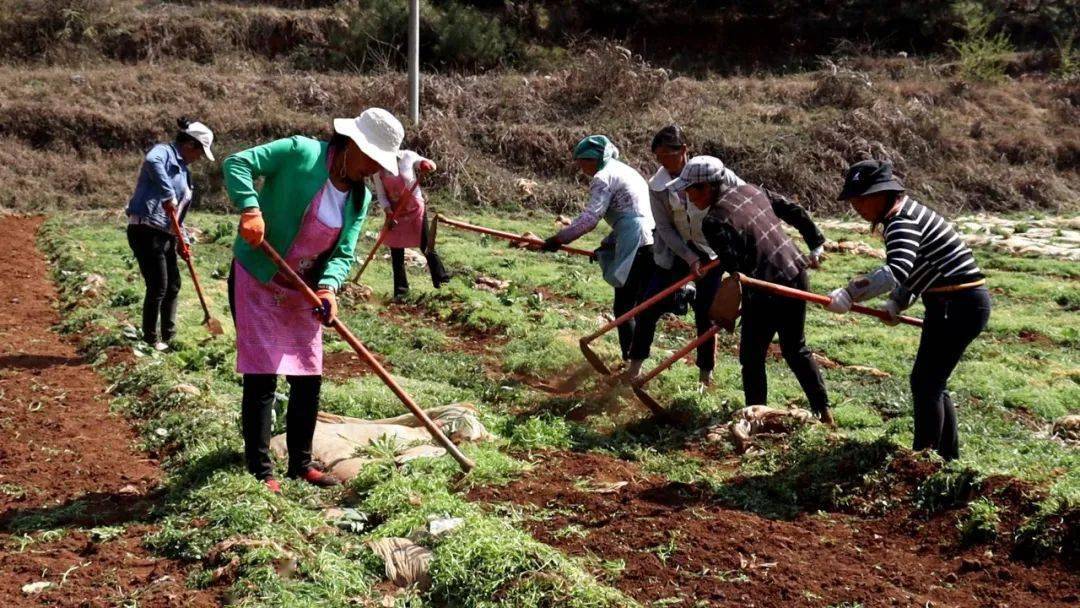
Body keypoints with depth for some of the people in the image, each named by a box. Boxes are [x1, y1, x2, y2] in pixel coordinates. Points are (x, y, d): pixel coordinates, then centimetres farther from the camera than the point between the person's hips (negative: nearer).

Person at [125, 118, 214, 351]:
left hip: (165, 235, 10)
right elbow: (151, 161, -35)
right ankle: (151, 340, 5)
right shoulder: (164, 152, -8)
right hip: (146, 231, -10)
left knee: (172, 286, 15)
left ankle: (168, 337, 27)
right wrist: (168, 196, -36)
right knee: (158, 287, -7)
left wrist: (181, 241, 15)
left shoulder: (183, 169, 20)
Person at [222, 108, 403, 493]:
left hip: (302, 293, 7)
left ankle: (300, 465, 25)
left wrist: (328, 287, -22)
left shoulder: (361, 199, 2)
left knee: (309, 378, 10)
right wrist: (250, 209, -35)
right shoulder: (300, 153, -16)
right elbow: (237, 164, -20)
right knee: (261, 378, -5)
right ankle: (260, 472, 5)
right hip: (257, 282, -7)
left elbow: (344, 254, -2)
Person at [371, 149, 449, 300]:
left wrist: (426, 165, -24)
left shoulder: (408, 156, -12)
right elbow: (381, 195, -3)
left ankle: (441, 280, 10)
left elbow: (430, 165, 1)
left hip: (415, 208, -2)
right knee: (396, 252, 4)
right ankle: (400, 289, 14)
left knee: (426, 246, -1)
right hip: (395, 213, 2)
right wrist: (388, 213, -18)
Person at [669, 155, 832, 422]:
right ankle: (823, 411, 27)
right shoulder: (750, 190, 7)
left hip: (766, 292, -9)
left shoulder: (714, 222, -18)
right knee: (796, 349, 23)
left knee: (752, 357, 9)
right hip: (797, 275, 9)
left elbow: (735, 269, -19)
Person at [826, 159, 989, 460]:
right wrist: (897, 303, 13)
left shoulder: (903, 220, -20)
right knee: (932, 383, 17)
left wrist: (849, 293, -39)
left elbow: (895, 272, -38)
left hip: (959, 306, -10)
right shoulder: (903, 215, 12)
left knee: (925, 383, -6)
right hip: (951, 303, 10)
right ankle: (949, 456, 28)